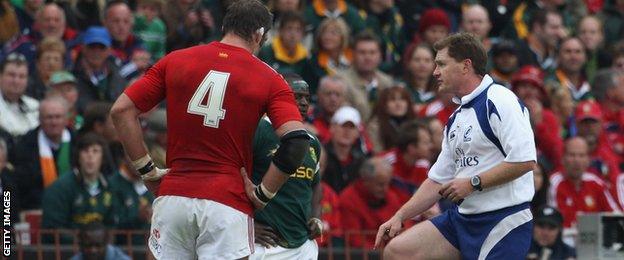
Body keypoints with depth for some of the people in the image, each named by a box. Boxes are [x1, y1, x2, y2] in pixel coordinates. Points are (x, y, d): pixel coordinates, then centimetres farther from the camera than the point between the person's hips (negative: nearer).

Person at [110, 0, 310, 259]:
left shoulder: (175, 61, 9)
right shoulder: (269, 79, 2)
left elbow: (121, 110, 5)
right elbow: (297, 140, -11)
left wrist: (147, 171, 10)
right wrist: (262, 194, -2)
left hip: (172, 197, 2)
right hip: (228, 203, -2)